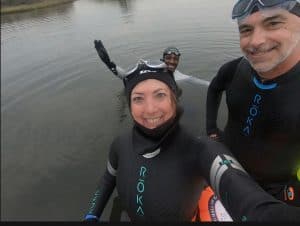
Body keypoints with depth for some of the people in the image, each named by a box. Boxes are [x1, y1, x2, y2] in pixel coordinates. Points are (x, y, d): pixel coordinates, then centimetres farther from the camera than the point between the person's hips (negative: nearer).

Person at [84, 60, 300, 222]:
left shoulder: (201, 151, -35)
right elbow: (109, 177, 1)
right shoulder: (121, 144, -21)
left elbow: (257, 208, -52)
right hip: (133, 218, 4)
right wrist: (92, 216, -9)